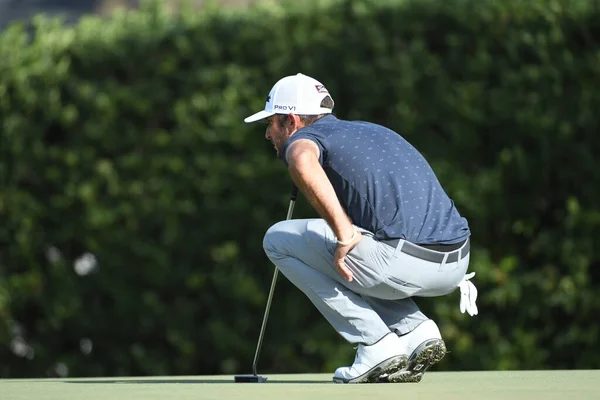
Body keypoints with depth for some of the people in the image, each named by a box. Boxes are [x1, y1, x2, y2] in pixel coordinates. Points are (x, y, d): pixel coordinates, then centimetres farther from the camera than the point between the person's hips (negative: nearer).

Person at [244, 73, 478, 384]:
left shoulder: (302, 138, 4)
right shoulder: (369, 130, 29)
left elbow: (303, 162, -21)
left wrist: (344, 234, -18)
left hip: (405, 262, -8)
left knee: (278, 239, 9)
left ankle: (377, 346, 3)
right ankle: (416, 332, 12)